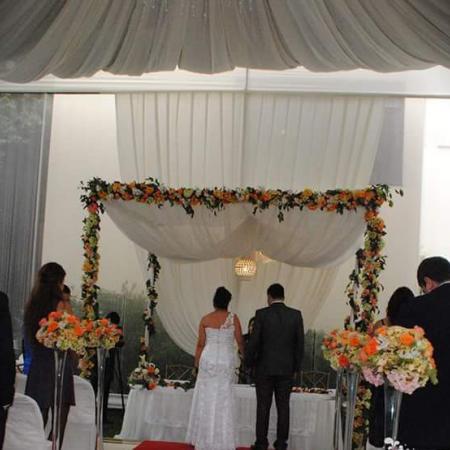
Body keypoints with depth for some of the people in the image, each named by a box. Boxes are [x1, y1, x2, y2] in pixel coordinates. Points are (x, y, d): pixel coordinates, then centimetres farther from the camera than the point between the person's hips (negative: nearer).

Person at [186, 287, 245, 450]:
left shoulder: (205, 319, 0)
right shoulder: (233, 318, -4)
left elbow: (200, 344, 2)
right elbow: (240, 341, -1)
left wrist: (197, 363, 12)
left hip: (208, 359, 1)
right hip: (226, 360, -1)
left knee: (205, 398, 10)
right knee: (223, 399, 5)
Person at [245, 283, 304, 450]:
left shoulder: (261, 314, -9)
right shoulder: (296, 315, -2)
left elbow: (254, 341, -9)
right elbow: (300, 343, 0)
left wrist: (249, 362, 5)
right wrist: (296, 366, 10)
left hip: (265, 367, -2)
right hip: (286, 368, 2)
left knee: (263, 406, 6)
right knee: (283, 406, 8)